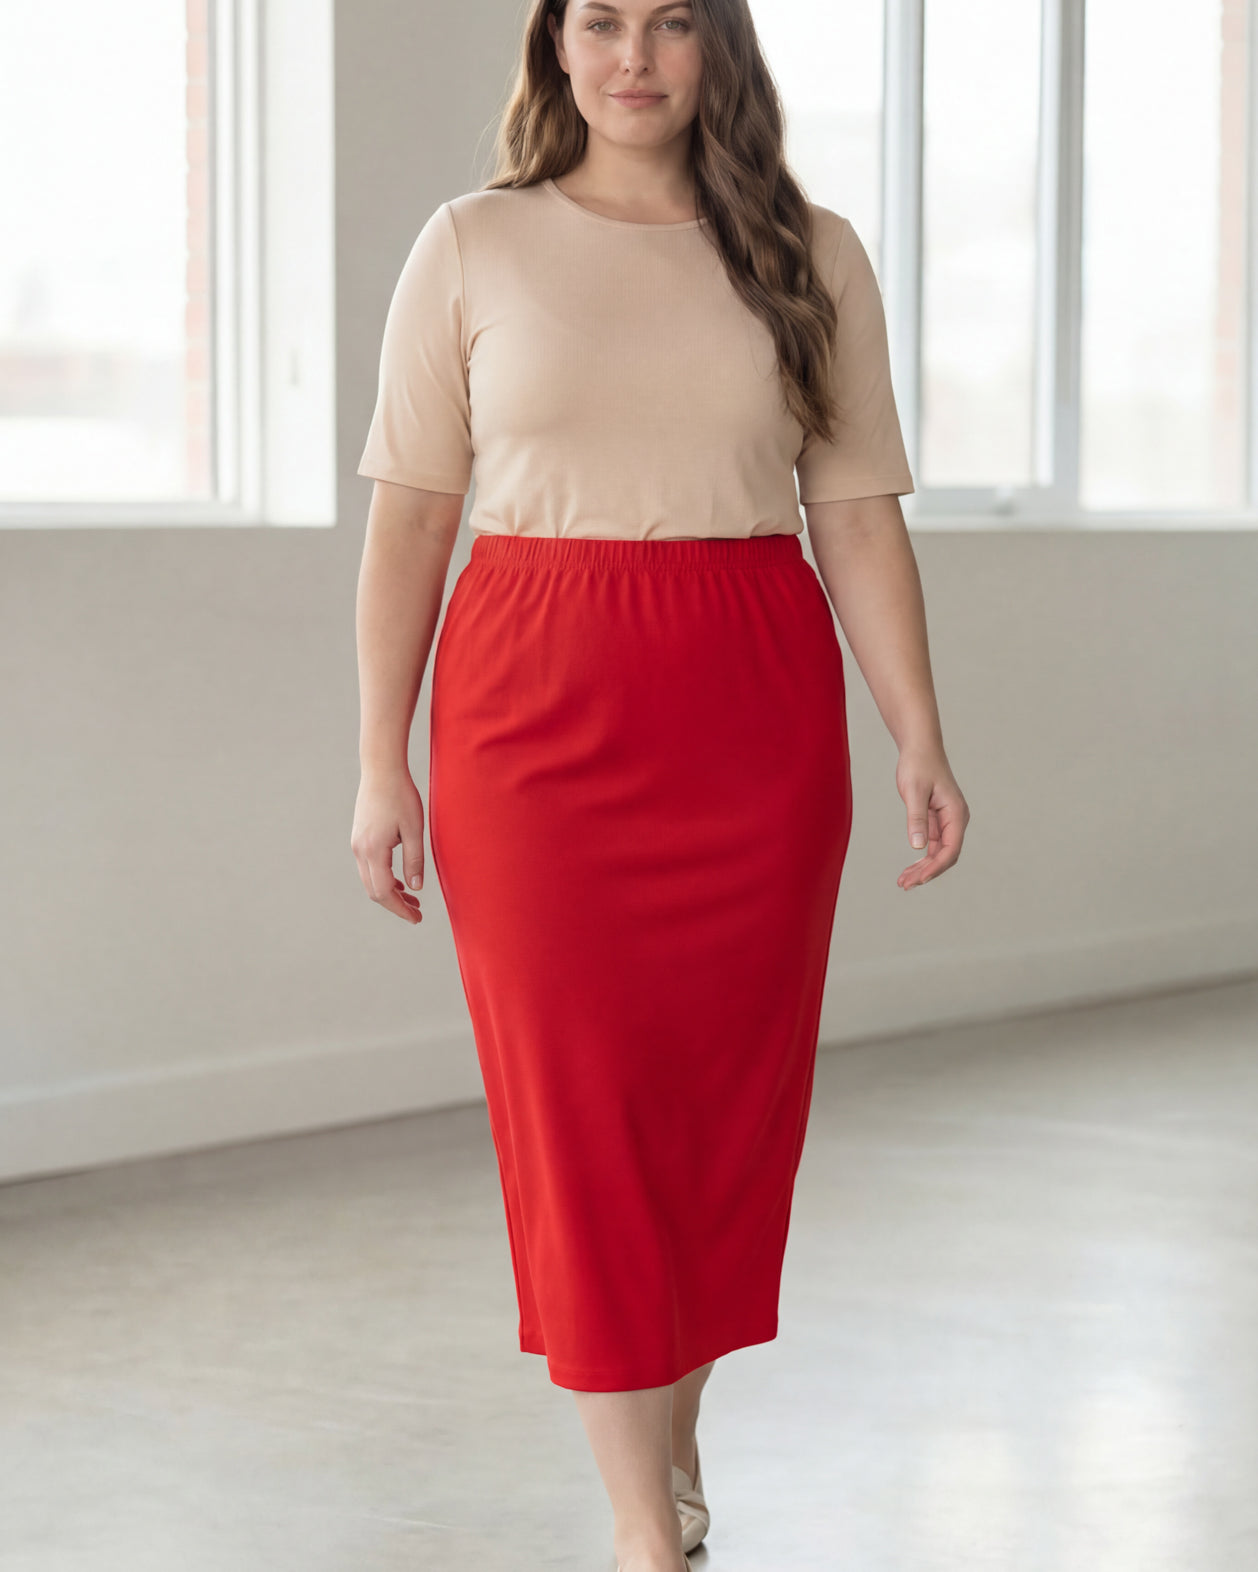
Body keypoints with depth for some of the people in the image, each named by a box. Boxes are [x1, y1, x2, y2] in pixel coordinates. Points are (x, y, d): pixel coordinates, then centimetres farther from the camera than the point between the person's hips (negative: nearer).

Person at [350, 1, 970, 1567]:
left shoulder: (812, 256, 7)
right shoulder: (474, 246, 4)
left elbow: (859, 511, 6)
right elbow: (408, 518, 3)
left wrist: (920, 737, -3)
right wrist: (380, 762, -2)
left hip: (755, 716, 2)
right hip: (535, 705, -1)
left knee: (729, 1098, 7)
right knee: (580, 1100, -4)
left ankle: (671, 1427, 29)